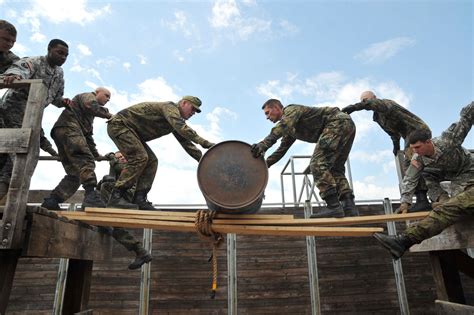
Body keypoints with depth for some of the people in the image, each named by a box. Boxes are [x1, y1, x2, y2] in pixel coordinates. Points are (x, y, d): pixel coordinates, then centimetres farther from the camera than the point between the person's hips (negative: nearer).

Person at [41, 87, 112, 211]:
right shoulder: (88, 96, 14)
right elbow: (91, 105, -12)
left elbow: (88, 136, 34)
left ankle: (50, 202, -2)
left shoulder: (89, 116, 38)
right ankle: (91, 196, -40)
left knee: (75, 174, 2)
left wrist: (96, 154, 28)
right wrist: (108, 114, -7)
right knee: (86, 160, -25)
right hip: (68, 128, -10)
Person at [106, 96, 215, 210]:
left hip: (131, 132, 10)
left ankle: (139, 199, -8)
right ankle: (116, 197, -19)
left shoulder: (176, 121, 11)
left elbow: (186, 143, 10)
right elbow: (181, 127, -38)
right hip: (118, 124, -10)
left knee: (151, 161, -3)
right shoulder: (170, 107, -18)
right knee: (139, 158, -23)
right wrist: (203, 142, -43)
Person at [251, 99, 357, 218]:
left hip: (339, 122, -10)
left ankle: (333, 206, -23)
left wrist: (264, 144, -40)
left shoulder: (291, 109, -3)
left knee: (318, 164, -17)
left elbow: (283, 125, -26)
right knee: (335, 169, 7)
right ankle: (349, 207, -5)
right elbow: (282, 149, 26)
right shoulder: (290, 129, 25)